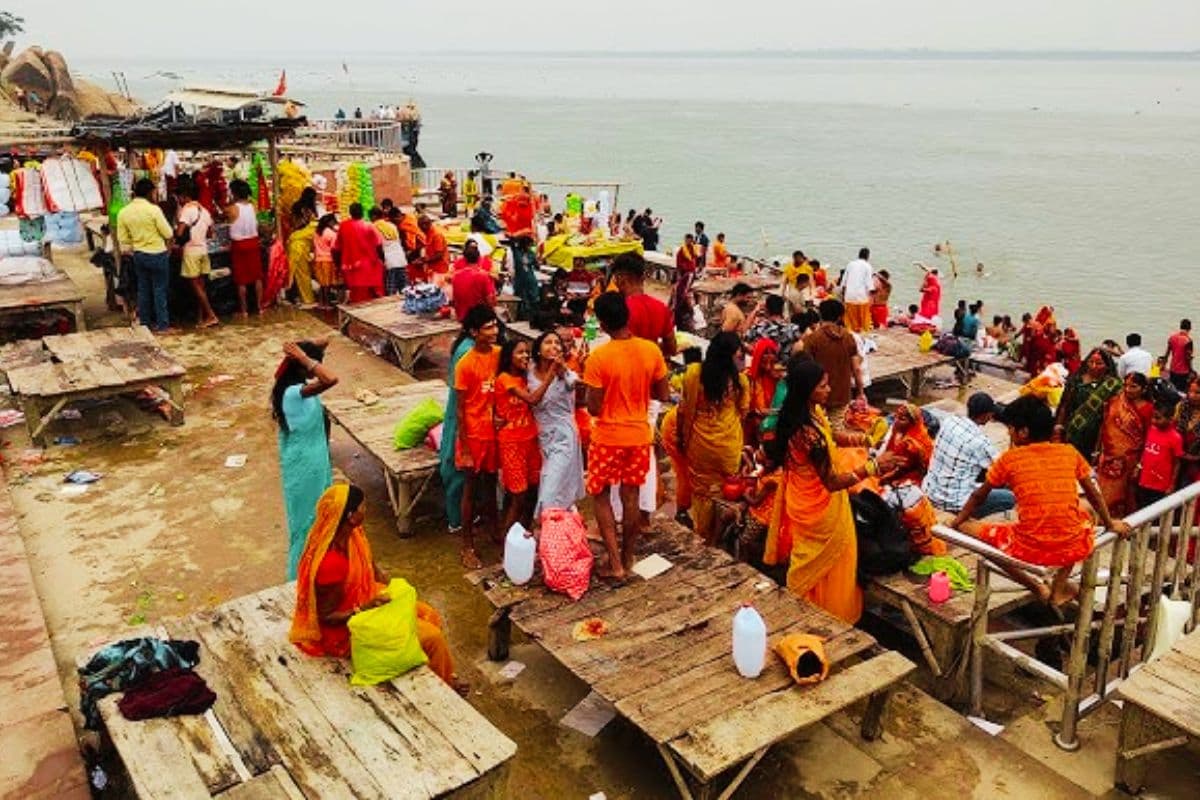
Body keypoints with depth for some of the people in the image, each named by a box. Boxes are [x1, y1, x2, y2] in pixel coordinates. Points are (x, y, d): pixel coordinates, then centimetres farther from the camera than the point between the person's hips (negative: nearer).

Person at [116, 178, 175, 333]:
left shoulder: (123, 212, 0)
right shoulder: (153, 209, -16)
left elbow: (123, 239, 5)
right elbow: (168, 234, -12)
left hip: (138, 255, 5)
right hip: (157, 255, -5)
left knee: (143, 290, 14)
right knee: (160, 290, 2)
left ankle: (145, 323, 20)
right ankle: (162, 325, 4)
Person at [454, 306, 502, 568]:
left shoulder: (499, 354, -2)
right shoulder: (465, 364, -18)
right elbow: (460, 409, -14)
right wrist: (464, 449, -14)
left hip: (495, 431, 5)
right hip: (473, 434, -5)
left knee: (490, 484, 20)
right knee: (471, 489, 6)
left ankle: (494, 531, 38)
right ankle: (467, 546, 17)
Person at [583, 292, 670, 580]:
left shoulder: (598, 357, -19)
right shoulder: (651, 350, -8)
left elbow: (593, 408, -15)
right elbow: (662, 394, 2)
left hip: (607, 437, -4)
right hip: (639, 435, 4)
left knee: (601, 496, 13)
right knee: (631, 496, 16)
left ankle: (614, 562, 9)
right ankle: (627, 558, 27)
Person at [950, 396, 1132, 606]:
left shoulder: (1010, 458, -2)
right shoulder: (1070, 452, 5)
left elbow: (979, 497, 10)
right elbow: (1094, 494, 19)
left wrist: (956, 523, 25)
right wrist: (1110, 524, 35)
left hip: (1030, 550, -4)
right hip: (1073, 548, 4)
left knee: (967, 527, 15)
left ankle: (1037, 588, 13)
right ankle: (1059, 588, 26)